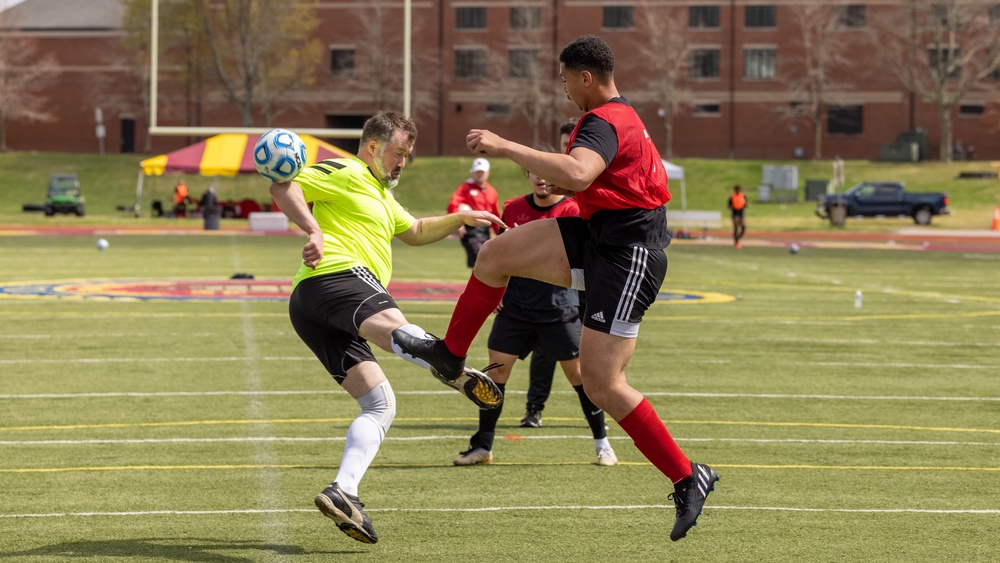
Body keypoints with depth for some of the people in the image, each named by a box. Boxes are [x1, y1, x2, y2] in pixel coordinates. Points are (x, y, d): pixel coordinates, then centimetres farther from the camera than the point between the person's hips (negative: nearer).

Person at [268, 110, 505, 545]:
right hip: (336, 276, -10)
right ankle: (455, 370, -67)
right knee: (392, 326, -40)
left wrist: (460, 218, 37)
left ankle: (342, 492, -12)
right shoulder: (346, 174, 6)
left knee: (380, 405, 1)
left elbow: (415, 232, 50)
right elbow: (284, 187, -6)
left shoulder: (380, 195, 38)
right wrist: (313, 230, -20)